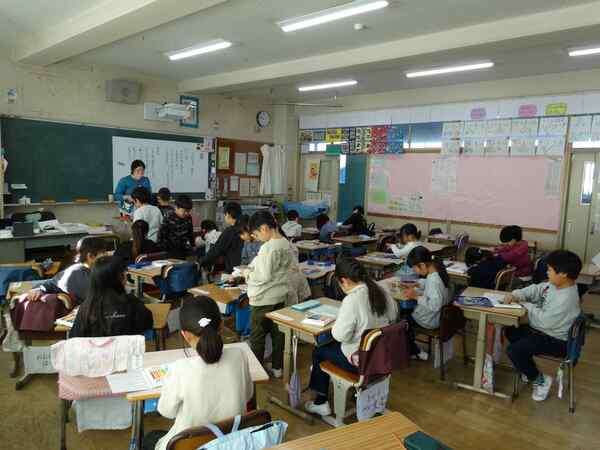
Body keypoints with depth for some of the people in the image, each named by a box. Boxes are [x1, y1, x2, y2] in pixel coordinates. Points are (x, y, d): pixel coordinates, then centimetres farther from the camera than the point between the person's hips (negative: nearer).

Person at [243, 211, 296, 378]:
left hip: (264, 299, -8)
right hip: (281, 295, 8)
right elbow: (293, 268, 10)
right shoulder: (287, 244, 0)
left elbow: (263, 276, -25)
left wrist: (248, 273, -6)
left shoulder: (267, 248, -24)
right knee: (278, 332, 18)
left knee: (257, 336, 9)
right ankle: (277, 368, 29)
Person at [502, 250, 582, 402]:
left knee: (513, 350, -20)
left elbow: (544, 321, -29)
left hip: (556, 341, -11)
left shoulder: (565, 299, -32)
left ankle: (540, 380, 2)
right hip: (544, 330, 11)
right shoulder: (554, 285, -4)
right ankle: (528, 368, 27)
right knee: (510, 331, 19)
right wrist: (516, 295, -9)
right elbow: (535, 290, 8)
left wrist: (527, 306, -15)